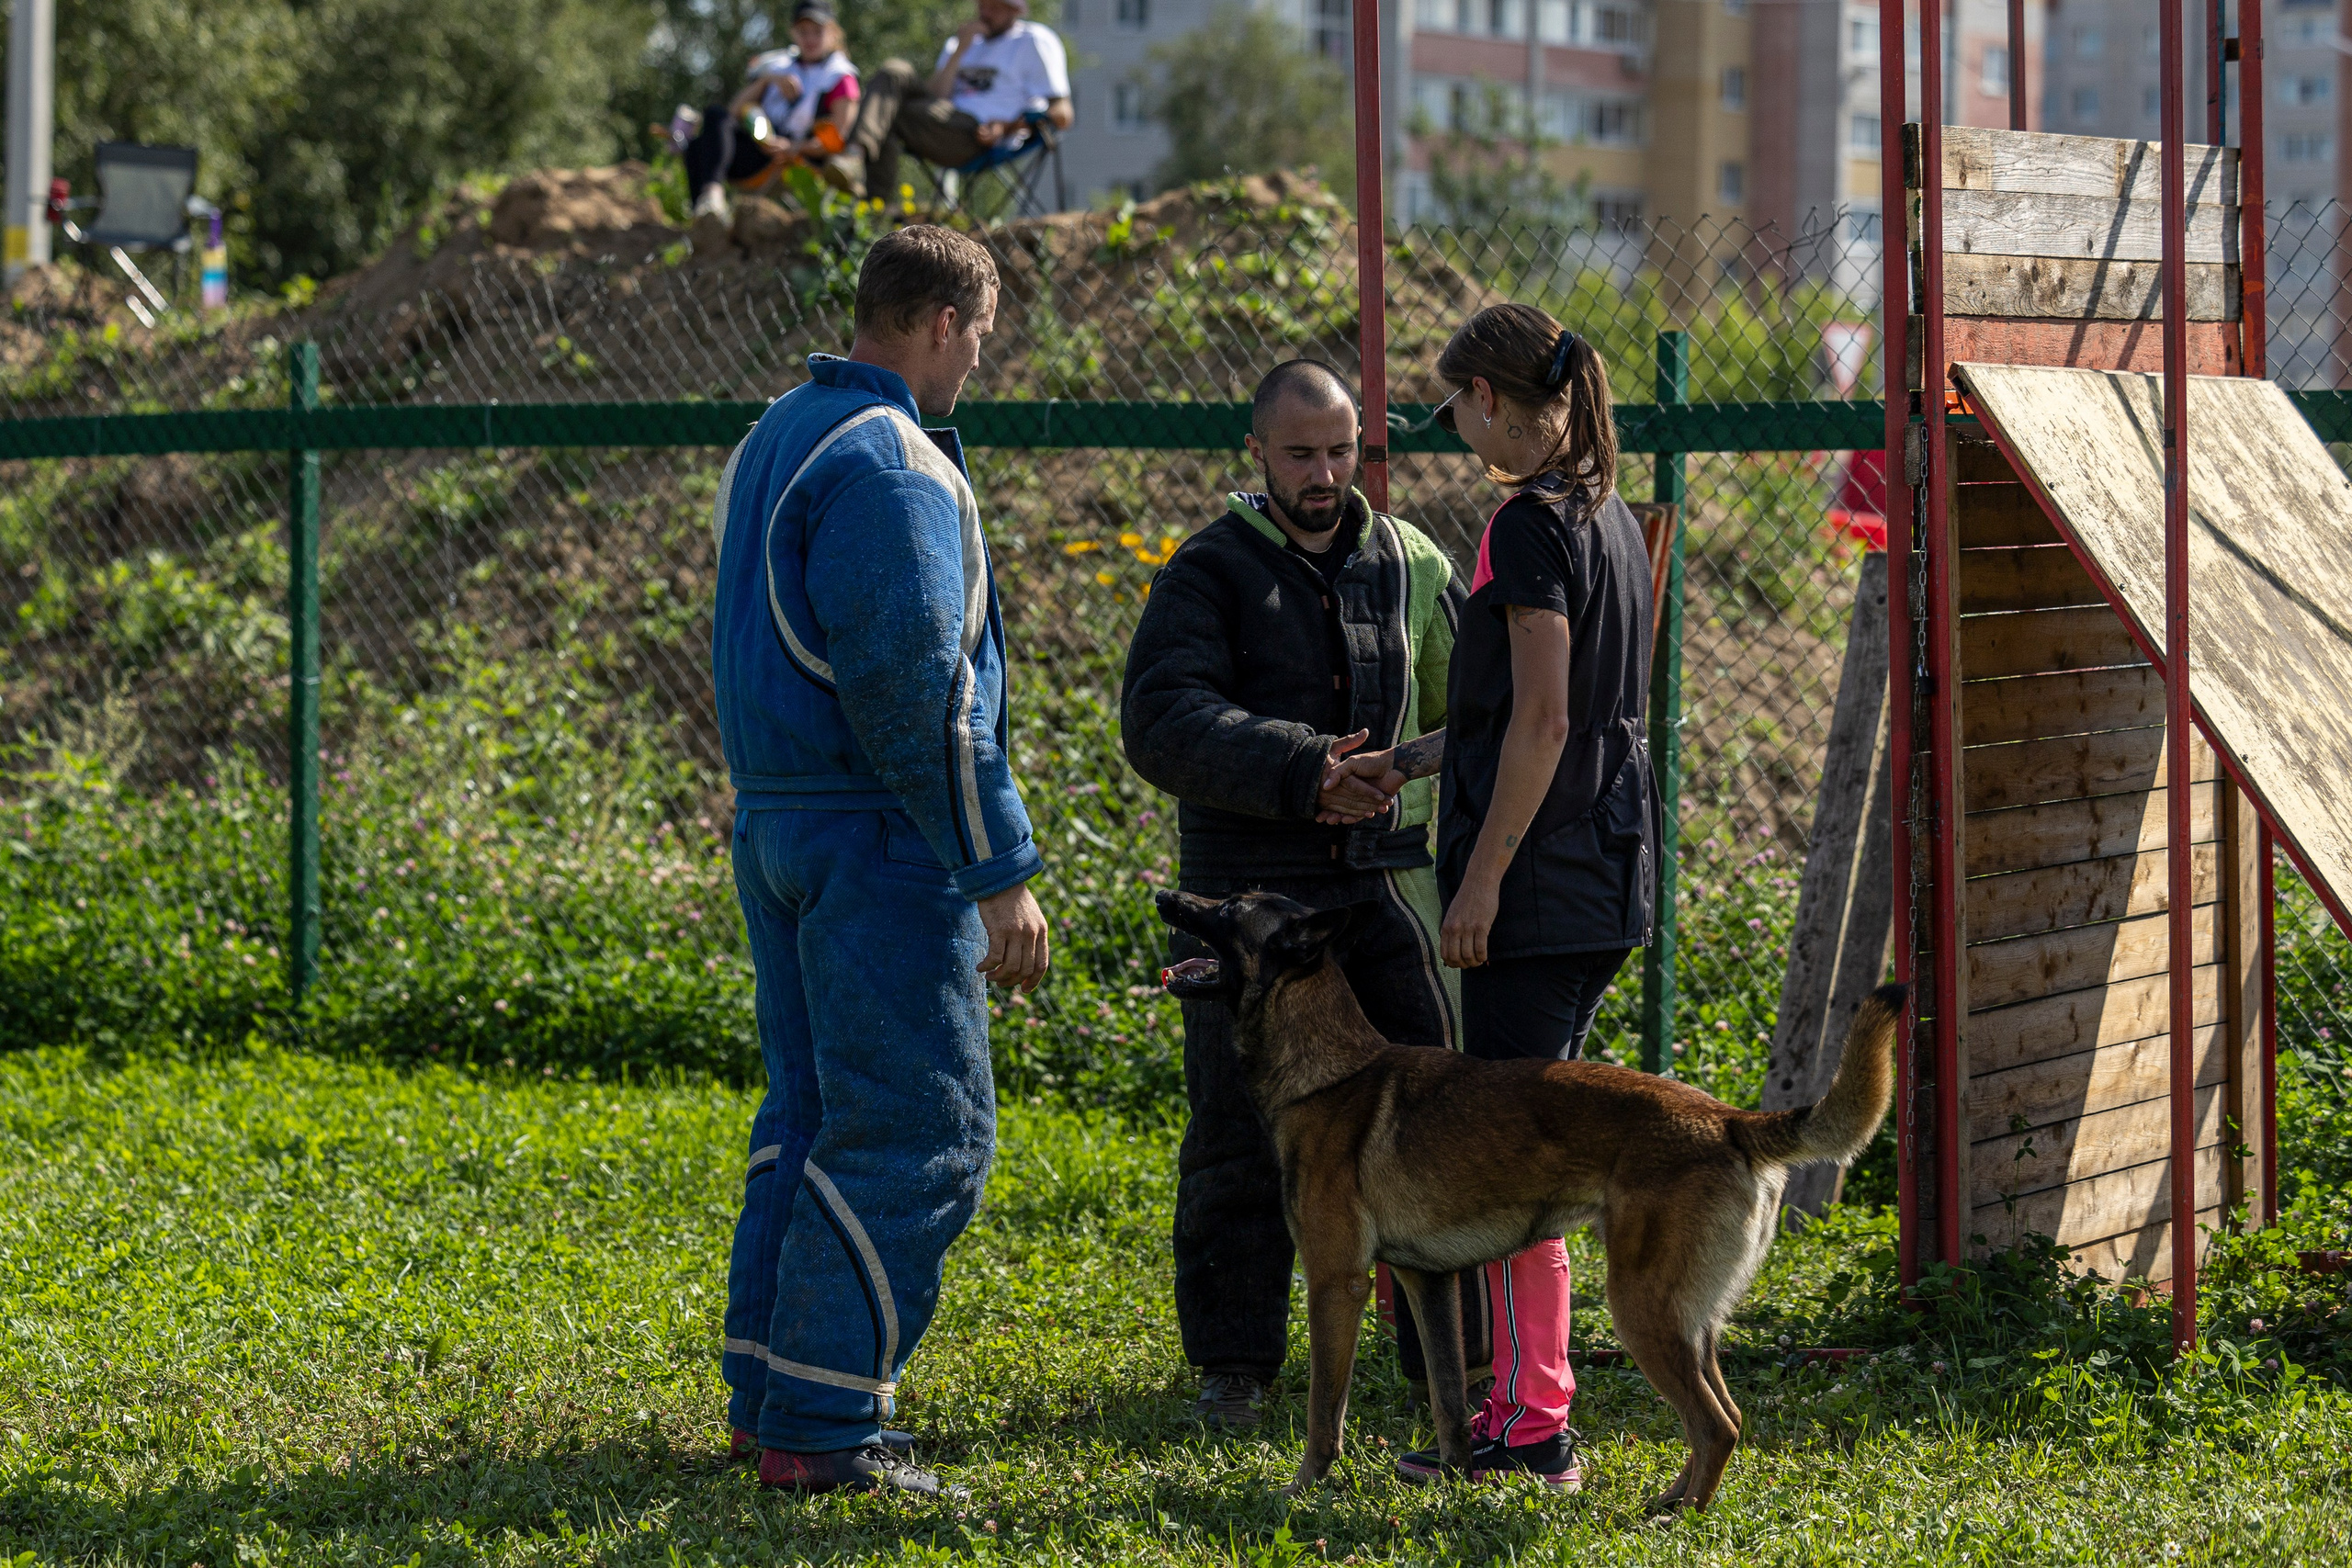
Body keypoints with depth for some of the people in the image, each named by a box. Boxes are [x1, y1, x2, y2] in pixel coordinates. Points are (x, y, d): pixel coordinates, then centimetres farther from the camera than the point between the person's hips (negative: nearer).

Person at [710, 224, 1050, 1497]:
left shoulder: (771, 440, 16)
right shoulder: (893, 464, -15)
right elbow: (916, 685, -20)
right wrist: (1000, 874, -18)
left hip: (771, 819, 10)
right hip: (876, 835, -10)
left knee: (810, 1112, 16)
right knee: (916, 1130, -5)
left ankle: (767, 1394, 18)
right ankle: (821, 1427, -6)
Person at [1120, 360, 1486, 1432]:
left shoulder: (1410, 565, 8)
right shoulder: (1209, 573, -4)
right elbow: (1164, 725, -18)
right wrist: (1300, 770, -30)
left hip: (1384, 883, 3)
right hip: (1246, 891, -2)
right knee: (1239, 1135, 3)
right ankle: (1234, 1364, 15)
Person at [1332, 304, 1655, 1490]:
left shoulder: (1532, 525, -14)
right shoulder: (1607, 517, 15)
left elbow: (1541, 723, -20)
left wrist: (1483, 875, -17)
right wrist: (1405, 762, 26)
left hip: (1540, 875, -9)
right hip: (1601, 871, 9)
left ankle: (1534, 1427, -1)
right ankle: (1525, 1403, 18)